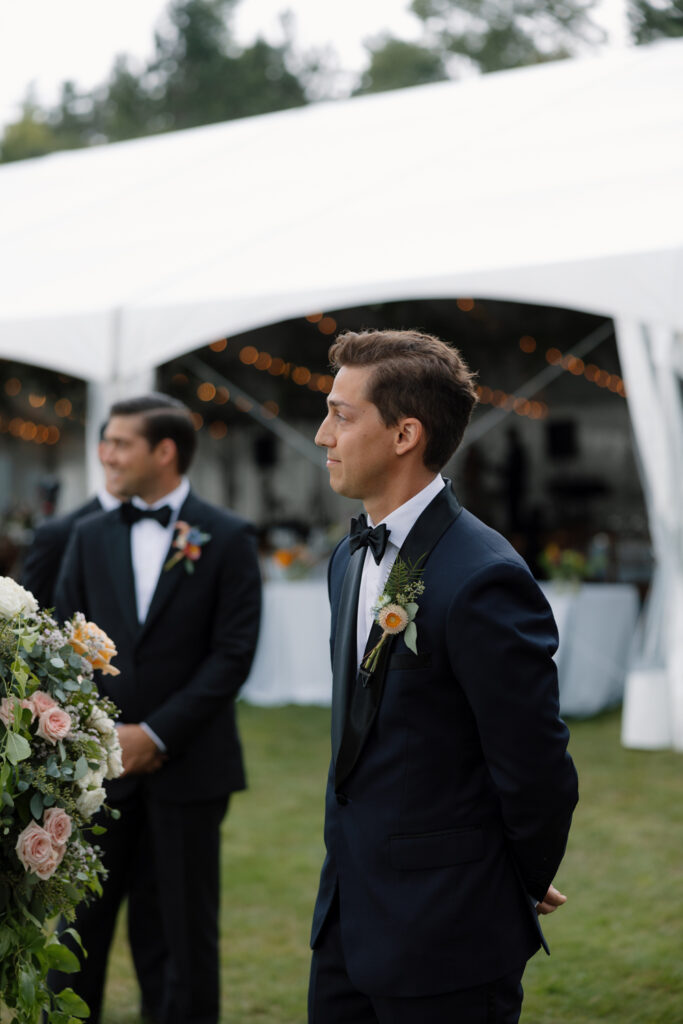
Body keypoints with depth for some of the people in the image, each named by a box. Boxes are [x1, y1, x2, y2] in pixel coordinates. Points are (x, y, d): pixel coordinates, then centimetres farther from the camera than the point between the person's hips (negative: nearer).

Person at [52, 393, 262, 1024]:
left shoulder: (227, 539, -3)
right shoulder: (92, 536, 9)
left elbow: (233, 653, -8)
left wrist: (156, 733, -12)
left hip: (187, 764, -3)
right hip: (101, 761, 3)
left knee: (184, 919, 7)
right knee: (83, 909, 7)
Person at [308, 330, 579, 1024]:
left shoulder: (481, 580, -22)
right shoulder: (351, 557, 8)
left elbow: (536, 770, -18)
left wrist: (525, 884, -3)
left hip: (445, 941, -8)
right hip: (348, 918, 8)